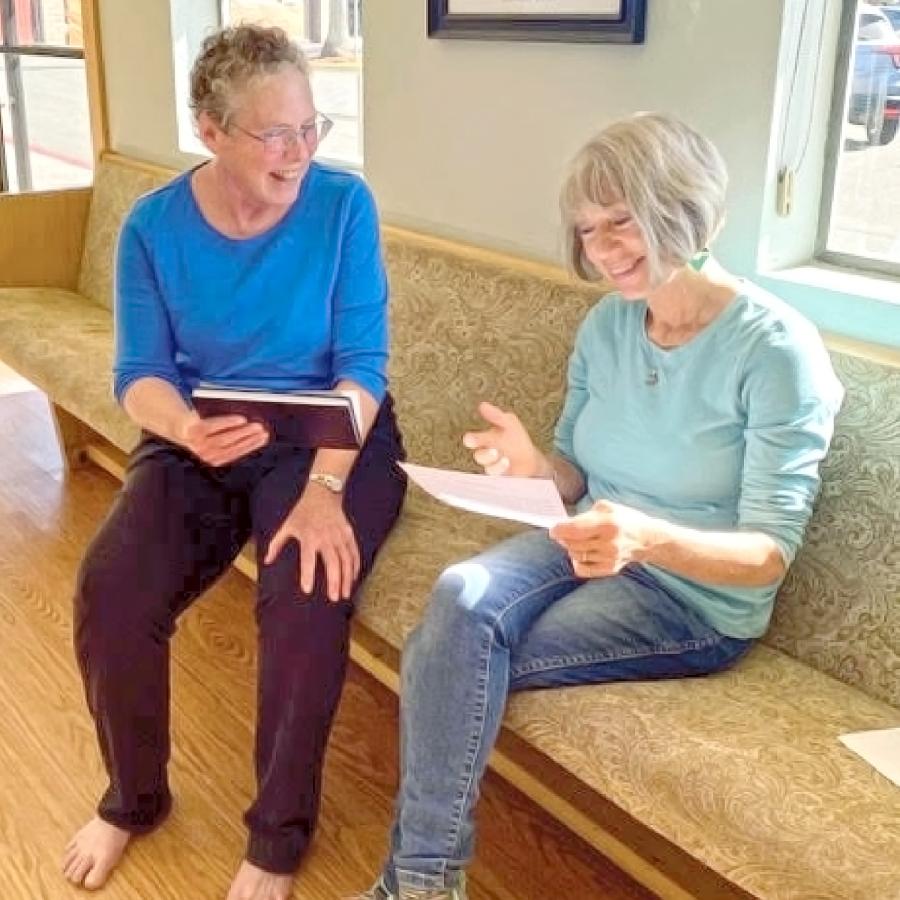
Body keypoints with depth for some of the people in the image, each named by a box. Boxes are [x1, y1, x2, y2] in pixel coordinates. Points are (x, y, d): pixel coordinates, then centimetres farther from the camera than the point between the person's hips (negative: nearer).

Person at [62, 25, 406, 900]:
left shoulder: (343, 204, -10)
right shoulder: (154, 225, -4)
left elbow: (363, 362, -14)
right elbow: (139, 374, -5)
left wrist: (325, 488, -27)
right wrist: (186, 428, -29)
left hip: (331, 438, -2)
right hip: (198, 443, 3)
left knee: (304, 595, -30)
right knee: (108, 590, -20)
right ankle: (133, 796, 11)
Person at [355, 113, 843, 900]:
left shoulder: (777, 348, -17)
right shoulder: (605, 325, 2)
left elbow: (769, 554, -18)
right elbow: (580, 476, 11)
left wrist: (650, 538, -38)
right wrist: (535, 467, -14)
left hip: (697, 599, -5)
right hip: (589, 547, 6)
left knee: (450, 658, -22)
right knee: (460, 595, -26)